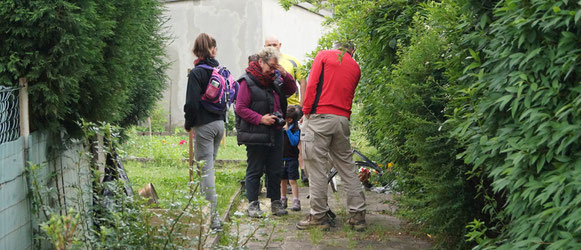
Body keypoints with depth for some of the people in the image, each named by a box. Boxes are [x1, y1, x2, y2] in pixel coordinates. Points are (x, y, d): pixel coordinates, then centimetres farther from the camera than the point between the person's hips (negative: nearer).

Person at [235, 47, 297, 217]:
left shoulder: (275, 79, 12)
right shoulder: (248, 81, -7)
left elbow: (291, 90, 17)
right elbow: (240, 108, -10)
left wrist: (285, 75, 0)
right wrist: (260, 119, -18)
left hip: (275, 133, 6)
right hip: (255, 135, -6)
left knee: (275, 170, 11)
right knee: (255, 170, 2)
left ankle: (275, 202, 20)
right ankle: (253, 204, 9)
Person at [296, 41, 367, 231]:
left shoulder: (324, 55, 6)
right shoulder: (355, 68, 18)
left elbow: (312, 84, -2)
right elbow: (349, 95, 16)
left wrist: (306, 112, 0)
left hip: (320, 116, -4)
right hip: (343, 119, 4)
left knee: (317, 165, -2)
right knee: (347, 165, 10)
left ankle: (319, 215, -2)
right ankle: (358, 215, 10)